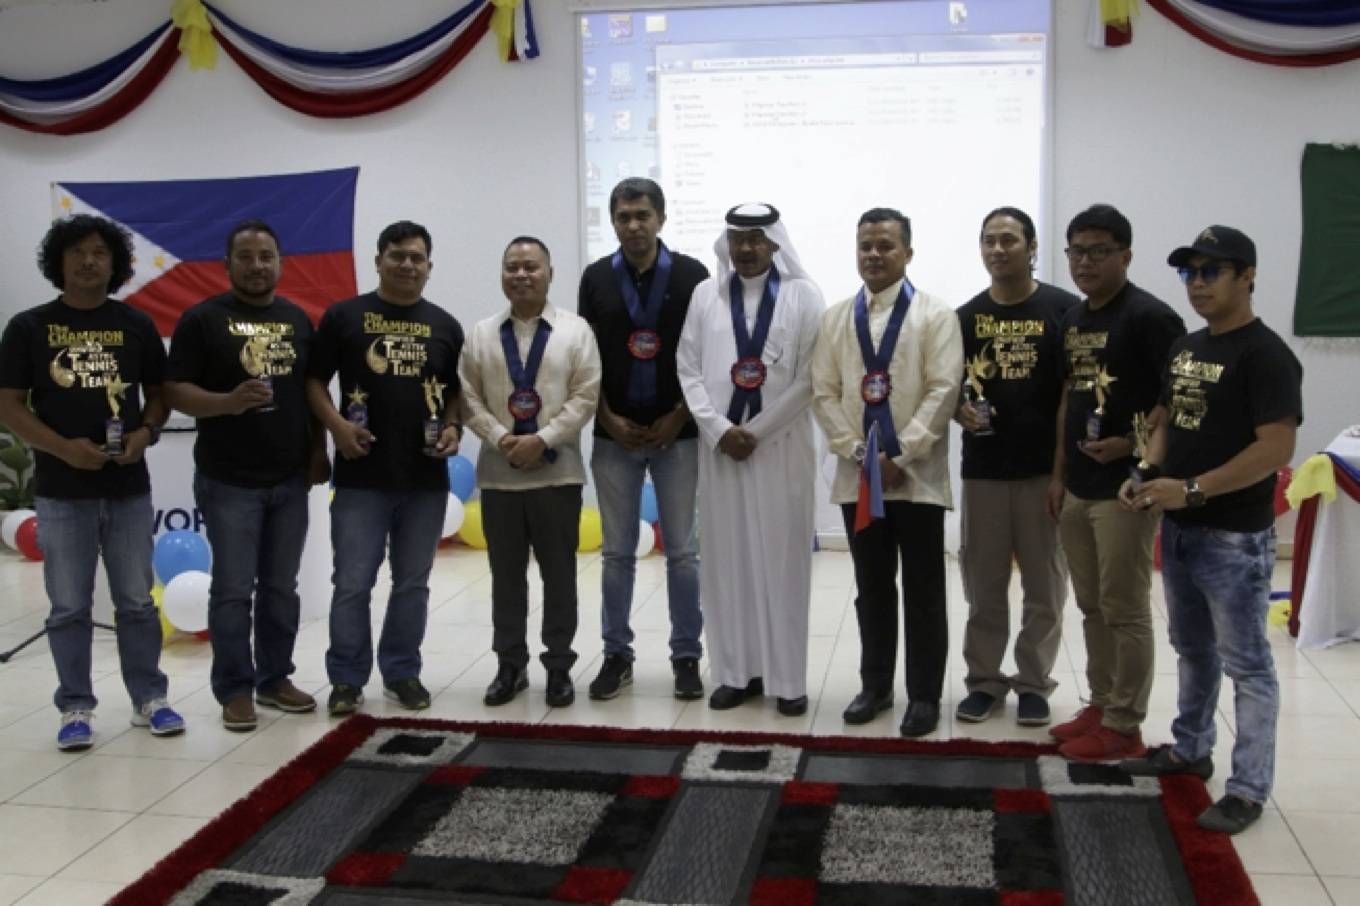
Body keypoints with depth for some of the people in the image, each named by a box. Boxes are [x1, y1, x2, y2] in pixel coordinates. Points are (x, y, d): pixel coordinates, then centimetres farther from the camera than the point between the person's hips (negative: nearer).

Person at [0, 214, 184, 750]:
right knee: (69, 607, 6)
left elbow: (159, 394, 11)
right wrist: (63, 447, -16)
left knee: (137, 601, 9)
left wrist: (146, 433, -11)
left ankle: (150, 698, 19)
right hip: (61, 492, -1)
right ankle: (76, 709, 17)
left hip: (129, 489, 1)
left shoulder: (136, 325, 5)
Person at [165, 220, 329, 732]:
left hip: (290, 478, 4)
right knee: (234, 589, 1)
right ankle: (234, 690, 12)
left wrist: (318, 449, 7)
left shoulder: (297, 319, 9)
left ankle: (275, 679, 23)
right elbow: (175, 391, -8)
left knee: (281, 587, 11)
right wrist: (228, 402, -24)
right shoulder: (203, 319, -4)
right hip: (228, 480, -4)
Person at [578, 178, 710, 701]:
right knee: (617, 553, 7)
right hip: (614, 436, 2)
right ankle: (617, 655, 19)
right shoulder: (596, 279, 5)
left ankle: (686, 657, 15)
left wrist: (680, 416, -8)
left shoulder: (691, 276, -1)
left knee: (683, 552, 2)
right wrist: (607, 418, -4)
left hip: (677, 434, -1)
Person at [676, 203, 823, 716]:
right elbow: (688, 369, 5)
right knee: (727, 560, 5)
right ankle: (737, 671, 15)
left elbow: (810, 377, -5)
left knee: (783, 562, 1)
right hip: (720, 446, 3)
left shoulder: (803, 295, 1)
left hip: (781, 447, -2)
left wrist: (756, 431, -9)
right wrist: (719, 429, -8)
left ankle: (787, 678, 9)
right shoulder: (706, 295, 9)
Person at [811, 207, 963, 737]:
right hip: (857, 475, 3)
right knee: (872, 588, 13)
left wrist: (899, 457, -15)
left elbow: (942, 391, -9)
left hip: (918, 475, -3)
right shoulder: (836, 319, 10)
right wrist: (858, 452, -7)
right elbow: (824, 393, 6)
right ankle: (875, 686, 25)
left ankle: (924, 695, 15)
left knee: (923, 591, 4)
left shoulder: (936, 315, -1)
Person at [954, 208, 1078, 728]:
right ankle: (984, 680, 22)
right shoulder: (966, 316, 7)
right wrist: (960, 411, -10)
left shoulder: (1064, 309, -2)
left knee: (1044, 585, 7)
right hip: (982, 470, 2)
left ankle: (1034, 683, 20)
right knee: (983, 584, 9)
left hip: (1046, 469, -2)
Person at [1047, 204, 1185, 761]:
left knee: (1124, 611, 0)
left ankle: (1124, 726, 11)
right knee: (1092, 607, 16)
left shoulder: (1149, 317, -11)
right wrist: (1059, 472, 15)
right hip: (1077, 488, 8)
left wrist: (1131, 445, -21)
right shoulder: (1073, 319, 13)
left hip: (1124, 489, -8)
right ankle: (1101, 704, 29)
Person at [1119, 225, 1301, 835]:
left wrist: (1191, 489, -24)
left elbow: (1276, 448, -22)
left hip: (1234, 538, -8)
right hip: (1179, 530, 8)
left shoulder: (1265, 355, -15)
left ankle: (1248, 789, 11)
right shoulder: (1185, 348, 11)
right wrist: (1148, 476, -1)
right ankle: (1190, 750, 37)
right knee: (1191, 649, 21)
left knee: (1245, 664, 2)